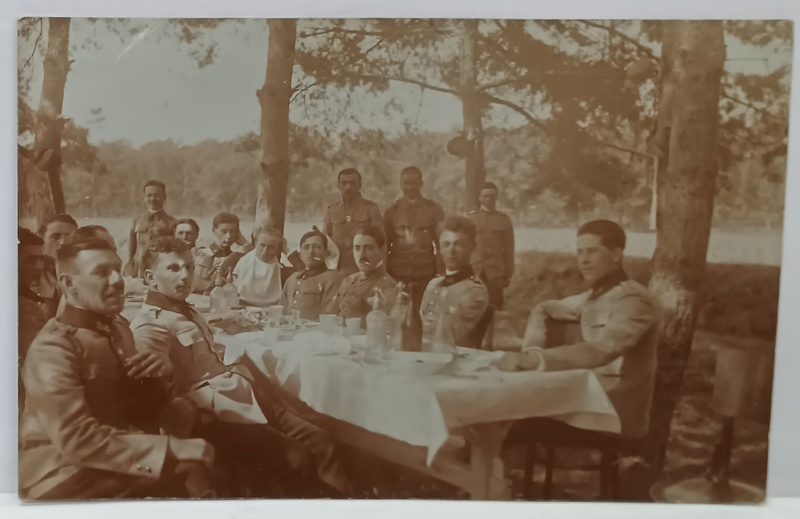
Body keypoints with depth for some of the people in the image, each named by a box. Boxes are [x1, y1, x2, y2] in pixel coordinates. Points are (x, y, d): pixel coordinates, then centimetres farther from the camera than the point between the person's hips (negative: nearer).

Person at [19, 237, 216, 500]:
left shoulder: (118, 329, 8)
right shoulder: (53, 347, -15)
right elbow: (77, 439, -25)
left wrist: (152, 379, -7)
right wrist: (171, 449, -29)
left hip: (115, 457, 7)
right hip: (66, 475, -7)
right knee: (192, 473, -24)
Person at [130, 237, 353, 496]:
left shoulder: (187, 312, 20)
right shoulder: (149, 327, -10)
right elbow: (168, 397, -19)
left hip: (241, 395, 9)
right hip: (216, 414, -9)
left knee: (320, 442, -2)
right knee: (296, 456, -19)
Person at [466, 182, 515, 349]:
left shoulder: (504, 219, 7)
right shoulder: (470, 218, 8)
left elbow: (509, 250, 6)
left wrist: (508, 275, 4)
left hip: (494, 272, 0)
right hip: (472, 271, 0)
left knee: (489, 310, 3)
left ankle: (486, 344, 10)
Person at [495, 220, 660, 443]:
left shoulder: (634, 300, -16)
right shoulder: (593, 296, 9)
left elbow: (599, 351, -32)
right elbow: (543, 309, 21)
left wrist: (534, 360, -40)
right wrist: (531, 352, 2)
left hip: (619, 412, -7)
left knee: (522, 421, -18)